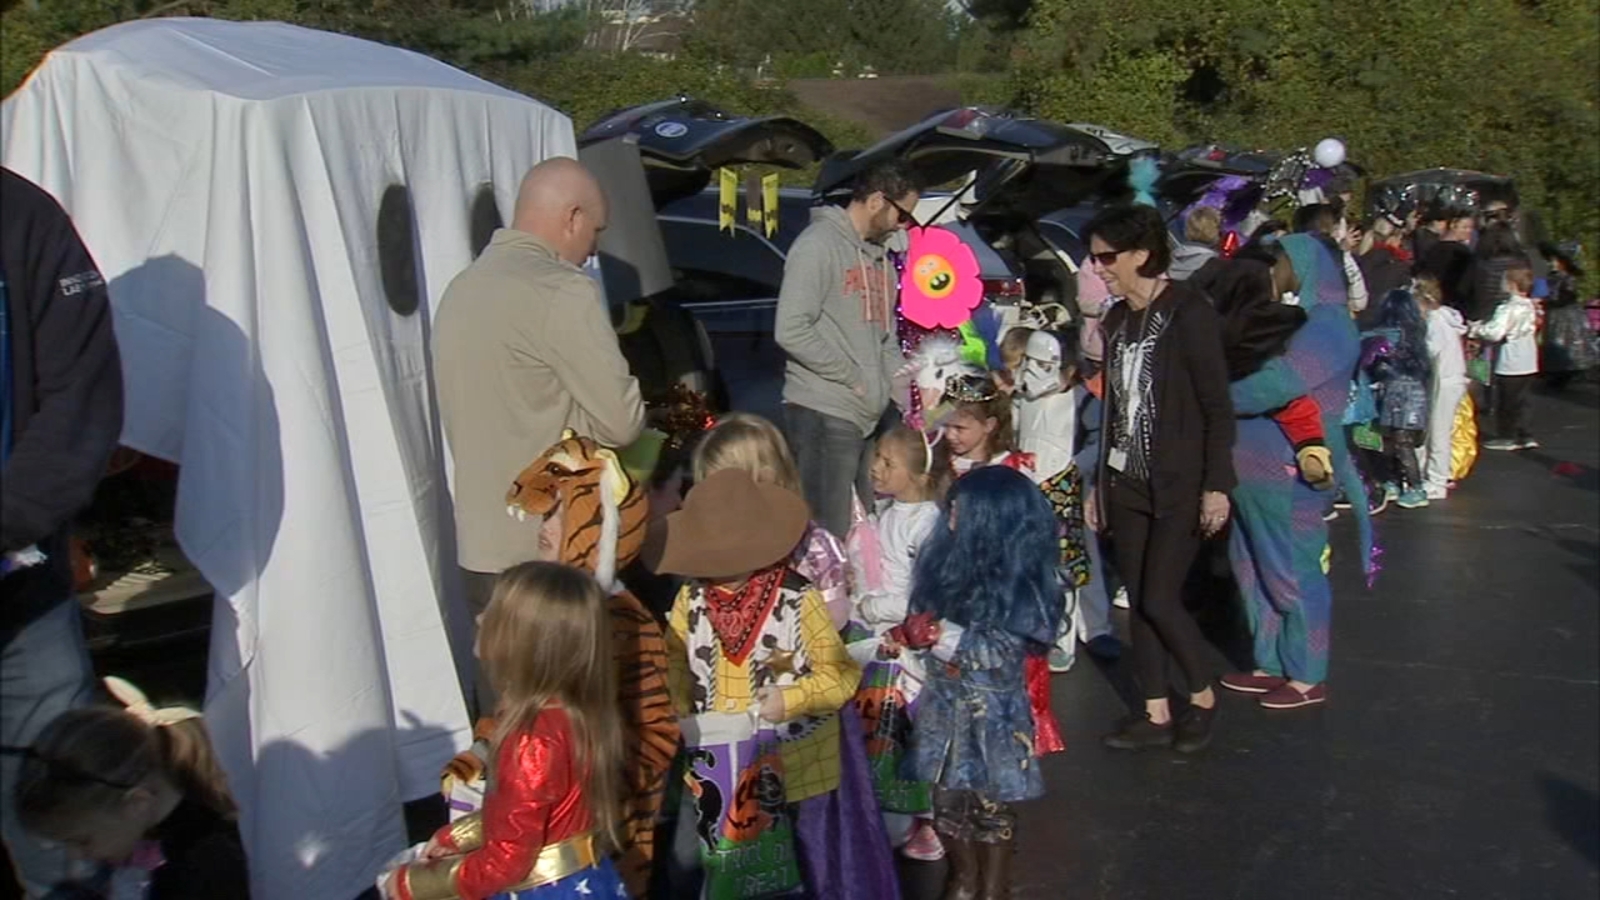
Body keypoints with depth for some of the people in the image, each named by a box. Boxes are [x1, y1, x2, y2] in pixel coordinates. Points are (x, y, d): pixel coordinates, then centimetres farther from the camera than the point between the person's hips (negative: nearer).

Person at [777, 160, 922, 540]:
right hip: (823, 413, -8)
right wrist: (852, 377, -12)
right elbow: (792, 330, -18)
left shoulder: (880, 255, 20)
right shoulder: (819, 244, -8)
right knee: (828, 535, -7)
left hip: (872, 417, 9)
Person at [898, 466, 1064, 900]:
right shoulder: (949, 562, -2)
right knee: (947, 798, 17)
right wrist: (911, 635, -3)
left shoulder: (1019, 582, -18)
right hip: (946, 703, 6)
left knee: (992, 805, 10)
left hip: (992, 712, -5)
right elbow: (927, 618, 13)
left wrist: (946, 637, -29)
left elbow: (1004, 654, -22)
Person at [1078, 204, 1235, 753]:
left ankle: (1203, 698, 16)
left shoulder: (1188, 314, -11)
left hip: (1180, 485, -7)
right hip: (1127, 482, 7)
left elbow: (1218, 407, -12)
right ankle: (1156, 716, 18)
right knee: (1138, 603, 8)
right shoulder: (1117, 320, 10)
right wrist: (1099, 483, 16)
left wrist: (1217, 485, -16)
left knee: (1159, 600, -7)